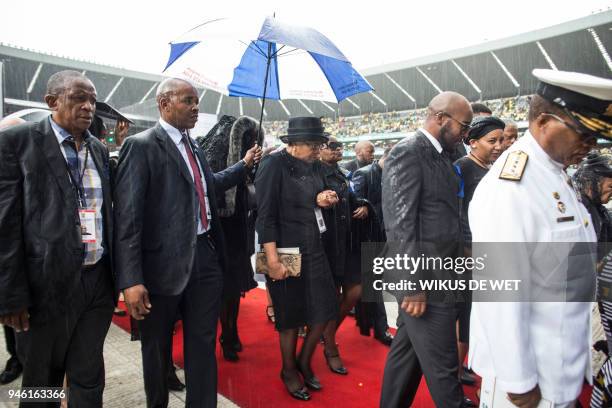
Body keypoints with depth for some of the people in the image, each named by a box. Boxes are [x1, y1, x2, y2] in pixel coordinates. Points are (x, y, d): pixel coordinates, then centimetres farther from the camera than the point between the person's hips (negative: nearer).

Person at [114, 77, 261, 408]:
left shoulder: (194, 146, 13)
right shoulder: (140, 145, -10)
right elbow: (127, 215, -16)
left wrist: (244, 164, 26)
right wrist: (131, 280, -21)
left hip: (206, 257, 6)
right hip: (165, 263, -6)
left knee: (203, 344, 15)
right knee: (157, 348, 16)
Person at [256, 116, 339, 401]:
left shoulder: (309, 166, 9)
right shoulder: (274, 164, -13)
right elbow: (266, 215, -17)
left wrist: (321, 200, -2)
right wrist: (272, 259, -22)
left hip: (313, 249, 7)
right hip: (286, 252, -7)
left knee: (325, 308, 10)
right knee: (290, 314, 8)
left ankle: (304, 361, 34)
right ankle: (289, 370, 33)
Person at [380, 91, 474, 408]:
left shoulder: (441, 155, 13)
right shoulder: (407, 153, -15)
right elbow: (400, 224, -20)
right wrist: (414, 284, -21)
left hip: (437, 273, 9)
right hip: (422, 278, -9)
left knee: (407, 348, 20)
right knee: (441, 362, 5)